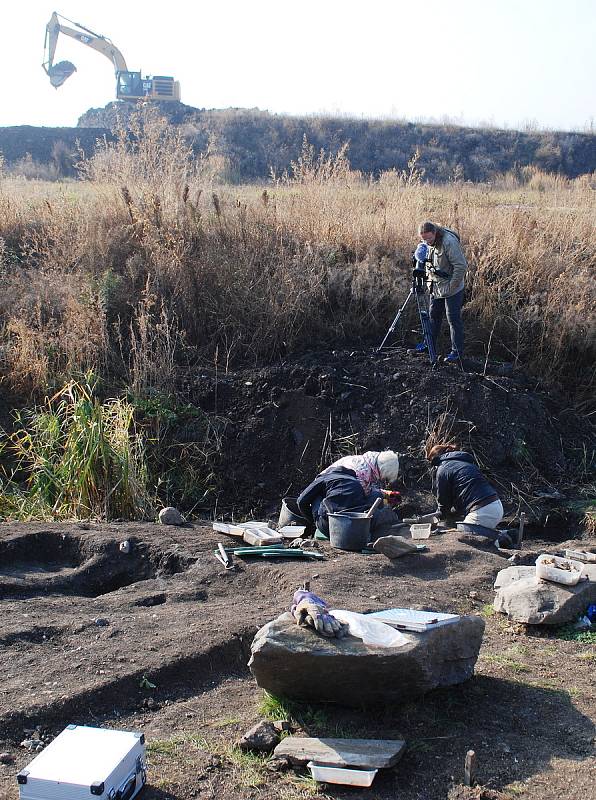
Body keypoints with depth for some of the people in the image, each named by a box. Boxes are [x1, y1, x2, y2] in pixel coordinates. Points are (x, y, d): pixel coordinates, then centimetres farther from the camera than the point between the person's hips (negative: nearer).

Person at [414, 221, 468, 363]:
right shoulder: (427, 243, 0)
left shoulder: (449, 242, -25)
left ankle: (457, 351, 6)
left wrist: (451, 286, -20)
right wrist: (420, 254, -6)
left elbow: (461, 266, -24)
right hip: (436, 286, 8)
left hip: (452, 288, -8)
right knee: (433, 315, 17)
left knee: (453, 319, -2)